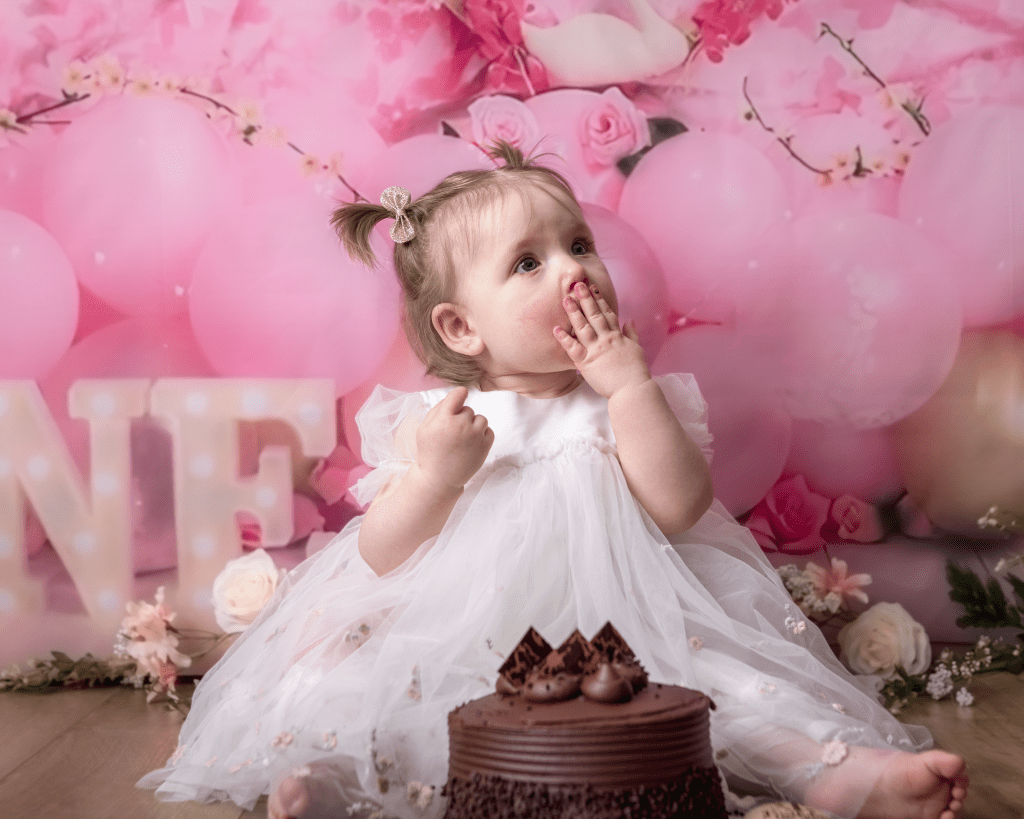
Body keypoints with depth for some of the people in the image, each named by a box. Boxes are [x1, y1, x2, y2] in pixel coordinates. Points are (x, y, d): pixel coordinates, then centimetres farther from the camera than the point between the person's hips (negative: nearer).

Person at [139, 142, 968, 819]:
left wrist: (630, 386, -11)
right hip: (461, 642, 0)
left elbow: (678, 509, -9)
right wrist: (432, 477, -21)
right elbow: (380, 560, -4)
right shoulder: (431, 421, 3)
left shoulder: (626, 404, 8)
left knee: (729, 682, -24)